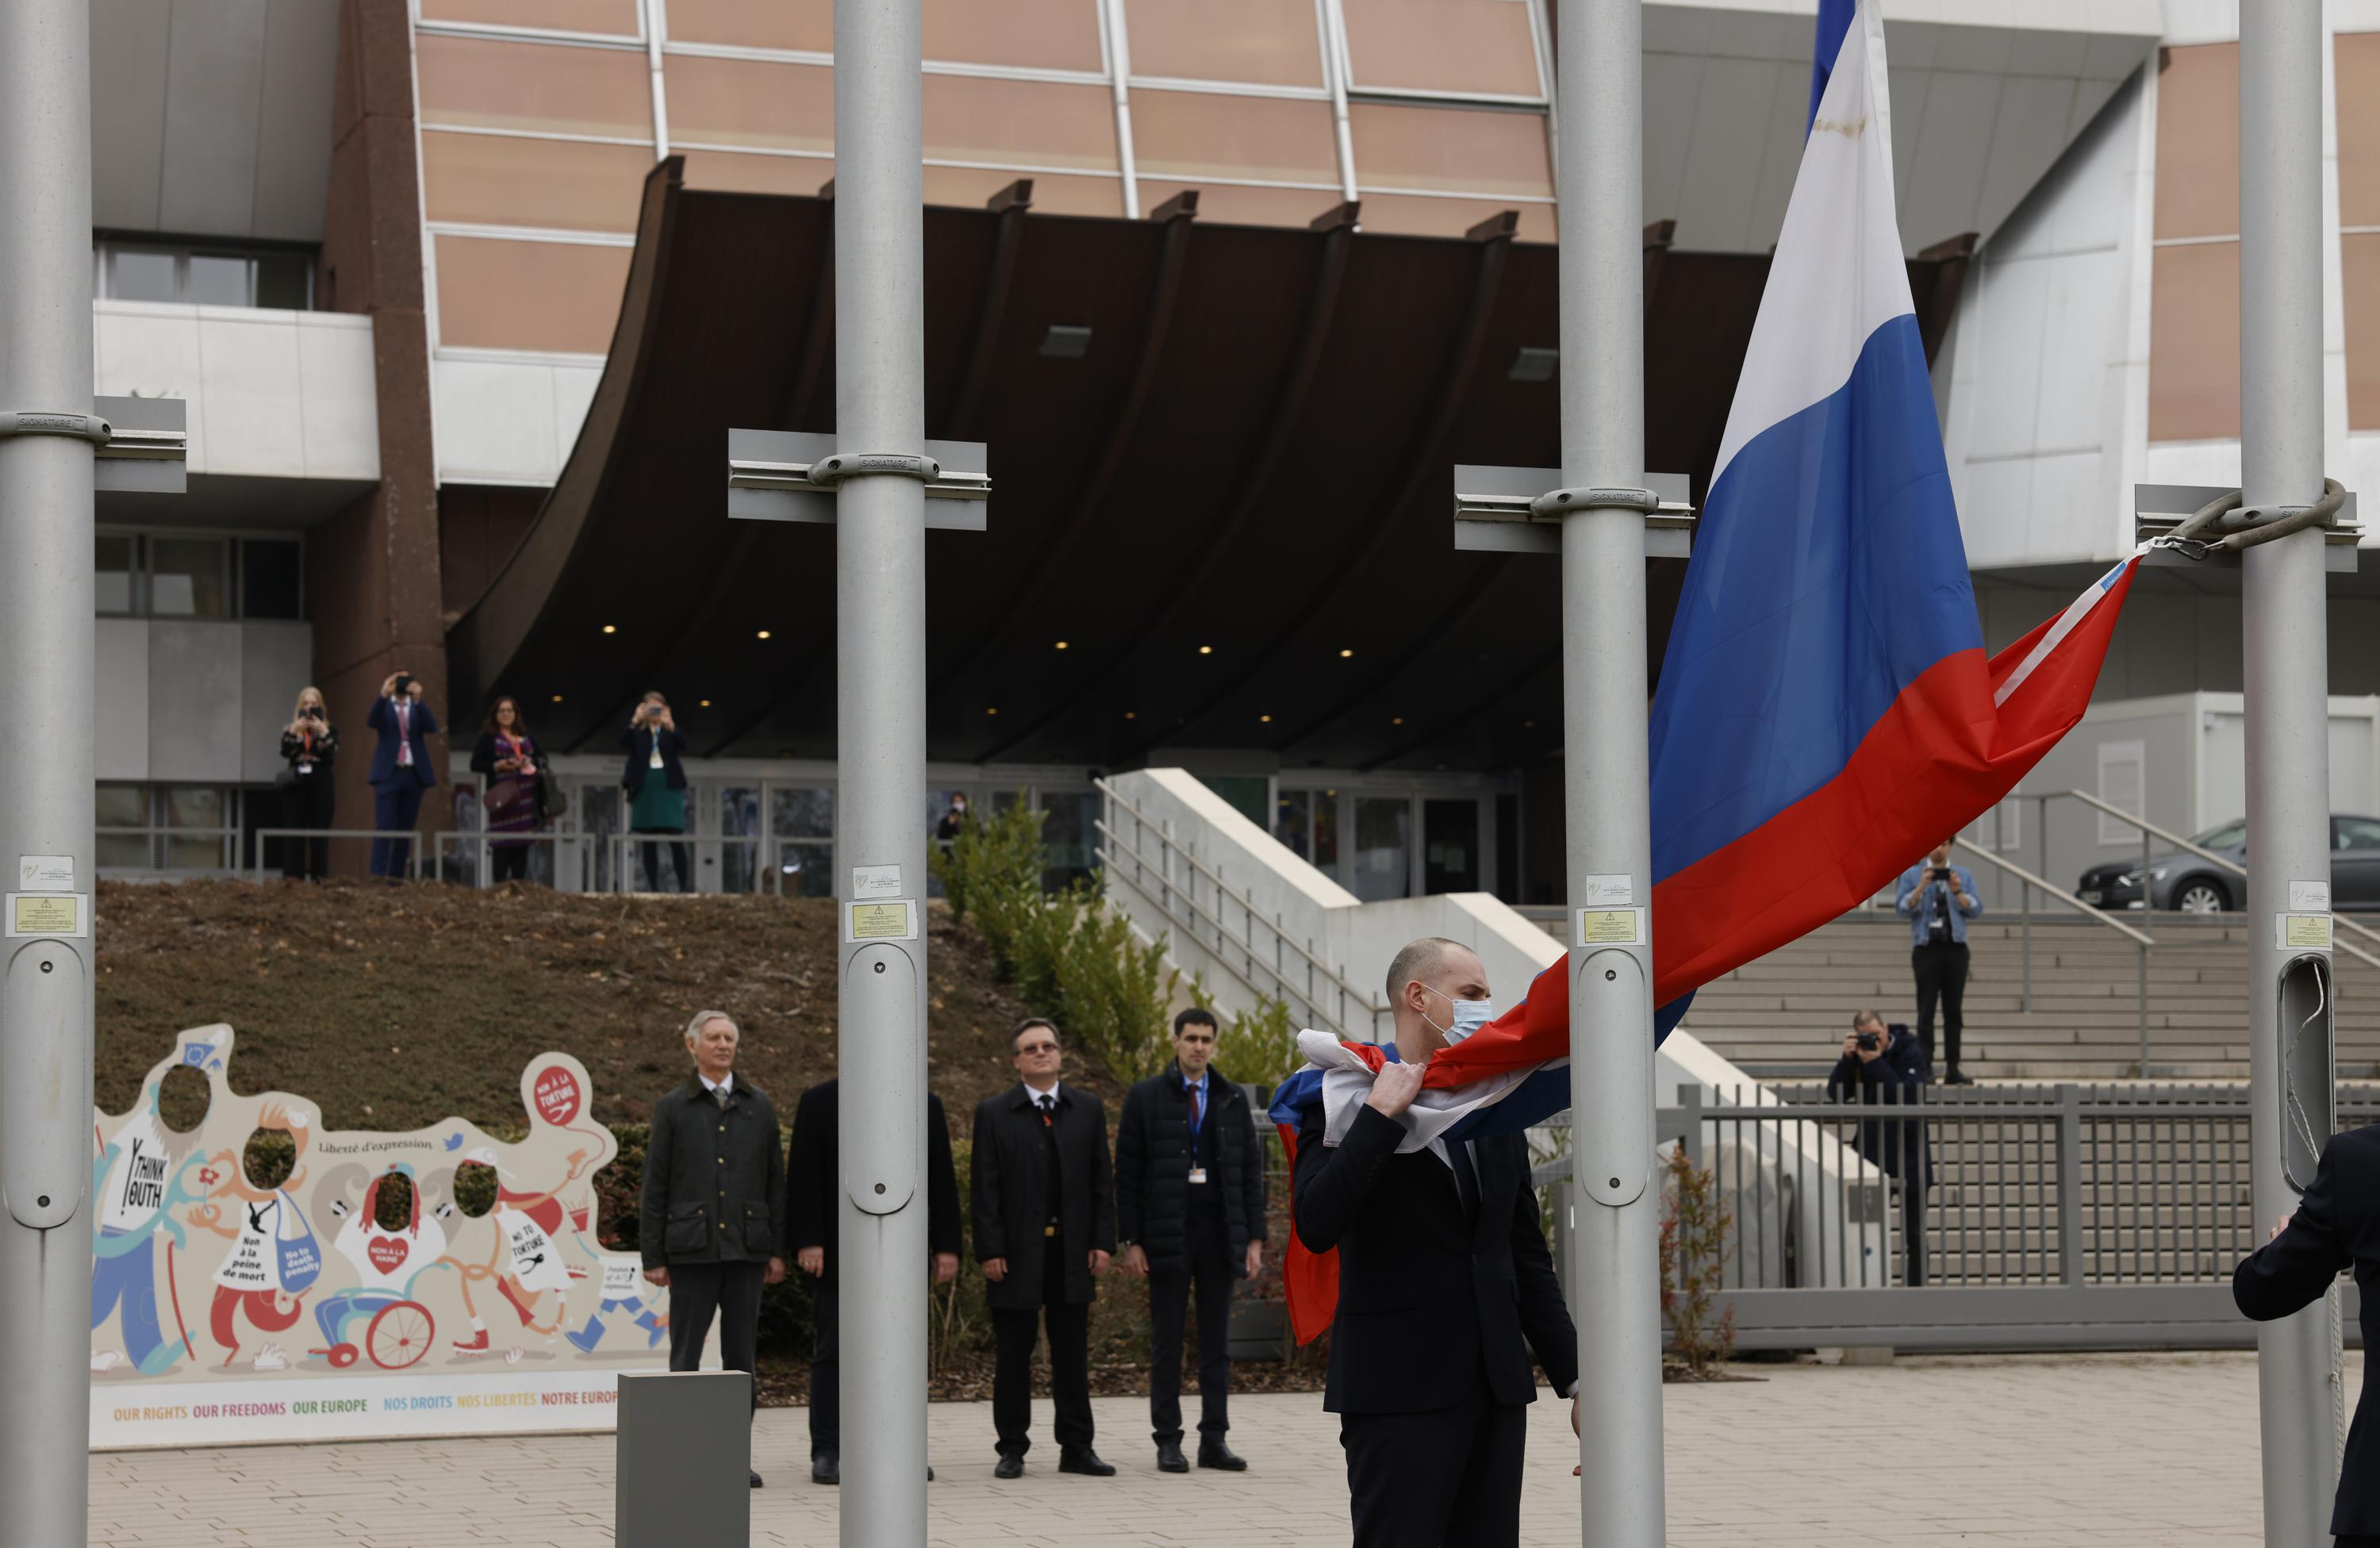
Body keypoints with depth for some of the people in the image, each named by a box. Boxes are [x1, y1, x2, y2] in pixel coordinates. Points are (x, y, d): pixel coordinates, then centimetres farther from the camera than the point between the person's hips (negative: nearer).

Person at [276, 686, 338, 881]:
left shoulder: (329, 729, 8)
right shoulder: (290, 728, 12)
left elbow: (332, 754, -8)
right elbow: (285, 752, -5)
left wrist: (324, 732, -17)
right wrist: (294, 732, -17)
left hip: (320, 784, -1)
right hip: (296, 783, 1)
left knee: (319, 829, -3)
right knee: (293, 829, -2)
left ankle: (318, 876, -2)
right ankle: (292, 876, -2)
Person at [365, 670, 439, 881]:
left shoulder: (418, 707, 9)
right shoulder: (384, 706, 4)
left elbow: (432, 728, -9)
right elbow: (373, 722, -17)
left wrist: (418, 700, -21)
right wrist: (383, 695, -31)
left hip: (414, 774, 3)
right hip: (388, 774, -3)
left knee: (406, 830, 5)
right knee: (385, 827, -9)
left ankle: (397, 877, 10)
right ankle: (378, 876, -13)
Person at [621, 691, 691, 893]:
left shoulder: (671, 731, 9)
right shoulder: (637, 732, 10)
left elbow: (682, 745, -9)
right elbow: (623, 742, -10)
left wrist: (670, 726, -25)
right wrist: (635, 721, -24)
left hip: (668, 786, -1)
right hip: (644, 787, 1)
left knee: (676, 840, -7)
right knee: (648, 842, 1)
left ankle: (684, 886, -7)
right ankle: (653, 886, 3)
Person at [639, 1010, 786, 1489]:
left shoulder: (758, 1106, 9)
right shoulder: (673, 1107, 2)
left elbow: (775, 1180, 10)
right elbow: (655, 1185, 1)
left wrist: (778, 1250, 4)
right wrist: (652, 1257, -4)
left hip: (746, 1247, 2)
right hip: (692, 1248, -2)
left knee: (742, 1354, 4)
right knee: (686, 1353, -1)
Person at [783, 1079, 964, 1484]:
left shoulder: (927, 1106, 10)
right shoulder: (819, 1102, 2)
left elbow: (941, 1181, 8)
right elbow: (803, 1177, -3)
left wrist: (946, 1247, 2)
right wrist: (808, 1241, -12)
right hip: (838, 1251, -2)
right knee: (833, 1351, 1)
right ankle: (827, 1452, 6)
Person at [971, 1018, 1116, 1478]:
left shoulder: (1088, 1109, 10)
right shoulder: (993, 1113, 2)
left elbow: (1102, 1181, 9)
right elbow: (985, 1188, -2)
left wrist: (1103, 1242, 0)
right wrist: (989, 1250, -9)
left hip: (1072, 1251, 2)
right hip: (1017, 1252, -2)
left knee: (1072, 1354, 6)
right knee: (1013, 1356, 2)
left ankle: (1076, 1448, 12)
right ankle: (1012, 1449, 9)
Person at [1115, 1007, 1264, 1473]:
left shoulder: (1233, 1100, 9)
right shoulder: (1145, 1098, 1)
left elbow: (1250, 1170, 9)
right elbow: (1127, 1174, -1)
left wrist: (1255, 1238, 2)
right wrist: (1130, 1241, -7)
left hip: (1220, 1233, 3)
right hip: (1167, 1236, -3)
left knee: (1217, 1342, 5)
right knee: (1167, 1342, 1)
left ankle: (1214, 1441, 9)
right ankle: (1168, 1442, 6)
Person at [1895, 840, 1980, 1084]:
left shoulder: (1964, 875, 10)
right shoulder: (1912, 875, 6)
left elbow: (1975, 910, 2)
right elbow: (1903, 908, -4)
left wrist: (1958, 892, -14)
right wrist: (1921, 887, -18)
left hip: (1955, 948, 2)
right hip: (1926, 948, -2)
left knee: (1953, 1011, 4)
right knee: (1926, 1011, -5)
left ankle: (1952, 1070, 6)